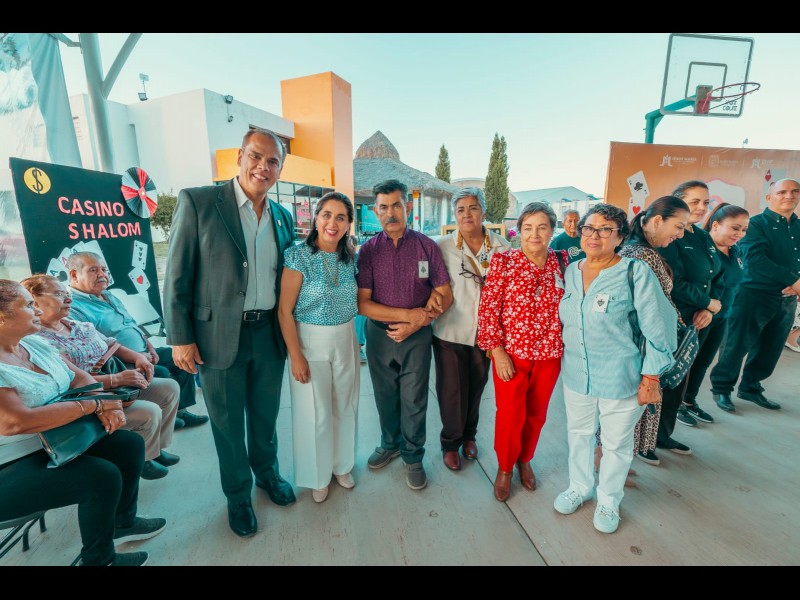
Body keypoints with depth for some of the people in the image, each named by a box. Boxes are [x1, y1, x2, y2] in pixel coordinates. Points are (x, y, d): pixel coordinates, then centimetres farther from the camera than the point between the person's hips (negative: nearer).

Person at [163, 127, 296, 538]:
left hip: (270, 334, 4)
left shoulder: (283, 217, 6)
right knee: (227, 421, 15)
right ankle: (237, 493, 39)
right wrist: (180, 338, -9)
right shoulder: (197, 202, -8)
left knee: (265, 414, 20)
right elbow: (177, 276, -8)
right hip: (219, 336, -3)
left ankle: (267, 472, 46)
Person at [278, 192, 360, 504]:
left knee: (344, 407, 17)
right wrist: (296, 355, -15)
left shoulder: (349, 257, 2)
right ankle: (318, 475, 36)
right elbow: (285, 311, -14)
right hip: (311, 341, -4)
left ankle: (341, 465, 43)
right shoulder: (299, 256, -14)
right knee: (316, 413, 9)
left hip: (346, 340, 5)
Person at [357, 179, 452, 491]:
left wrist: (415, 324, -15)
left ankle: (413, 457, 35)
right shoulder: (368, 250, -4)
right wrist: (410, 313, -18)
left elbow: (446, 296, -3)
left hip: (417, 337, -1)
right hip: (379, 334, 2)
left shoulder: (427, 246, -5)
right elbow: (362, 303, -10)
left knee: (414, 401, 10)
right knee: (385, 397, 18)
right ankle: (390, 444, 44)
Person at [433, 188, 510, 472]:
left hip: (486, 331, 2)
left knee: (476, 387, 18)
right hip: (450, 331, -2)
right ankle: (450, 443, 34)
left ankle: (469, 435, 44)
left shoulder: (501, 246, -3)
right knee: (451, 390, 8)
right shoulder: (443, 246, -8)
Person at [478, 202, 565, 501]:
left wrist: (568, 348, 6)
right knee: (510, 414, 8)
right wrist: (497, 351, -13)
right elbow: (488, 308, -11)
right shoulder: (503, 261, -10)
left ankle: (525, 460, 45)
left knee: (537, 413, 18)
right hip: (511, 353, -3)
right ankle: (504, 468, 35)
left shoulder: (562, 262, 1)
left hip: (550, 354, 4)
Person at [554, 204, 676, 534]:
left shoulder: (636, 272, -15)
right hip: (576, 375, 4)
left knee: (616, 443, 16)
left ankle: (608, 500, 42)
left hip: (621, 379, -4)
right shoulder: (571, 271, 1)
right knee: (578, 434, 21)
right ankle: (579, 487, 46)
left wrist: (650, 378, -12)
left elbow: (657, 330, -12)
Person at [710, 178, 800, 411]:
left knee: (769, 349, 14)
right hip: (755, 296, -6)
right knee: (737, 345, -1)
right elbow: (755, 260, -21)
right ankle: (721, 388, 13)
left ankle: (751, 387, 29)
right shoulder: (756, 224, -8)